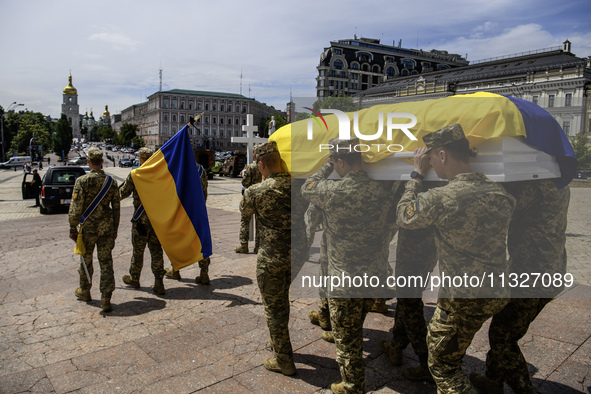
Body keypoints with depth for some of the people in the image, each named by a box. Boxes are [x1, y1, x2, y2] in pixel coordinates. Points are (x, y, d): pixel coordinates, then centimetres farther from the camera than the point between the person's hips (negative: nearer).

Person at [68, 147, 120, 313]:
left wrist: (73, 228, -2)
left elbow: (75, 208, -11)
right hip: (106, 227, 2)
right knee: (106, 262, 4)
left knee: (86, 260, 17)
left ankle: (84, 291, 37)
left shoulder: (82, 181, -11)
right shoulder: (112, 181, 1)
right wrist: (115, 228, 15)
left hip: (88, 227, -2)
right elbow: (116, 207, 6)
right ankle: (106, 299, 2)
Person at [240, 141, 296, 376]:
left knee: (273, 307, 9)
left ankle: (284, 360, 21)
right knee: (282, 300, 26)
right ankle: (279, 343, 44)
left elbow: (244, 211, 5)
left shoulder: (255, 192, -16)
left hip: (271, 257, -6)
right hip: (296, 253, 6)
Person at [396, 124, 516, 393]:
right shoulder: (499, 193, -3)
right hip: (498, 294, 8)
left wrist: (417, 174, 2)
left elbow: (403, 217, -5)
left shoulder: (439, 199, -23)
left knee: (442, 366, 10)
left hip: (462, 298, -8)